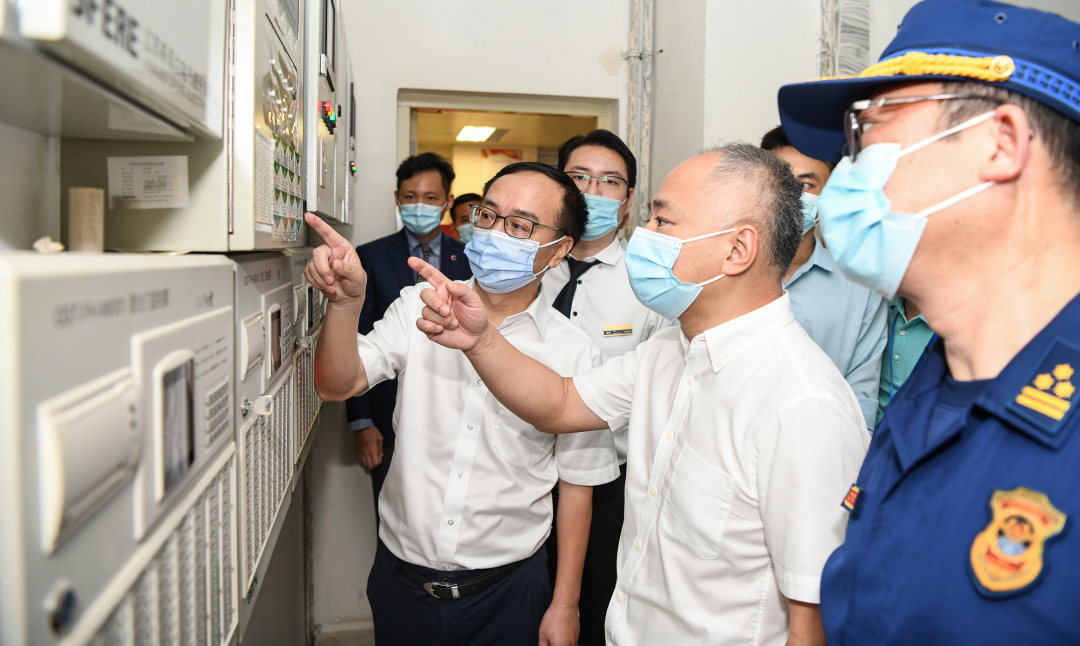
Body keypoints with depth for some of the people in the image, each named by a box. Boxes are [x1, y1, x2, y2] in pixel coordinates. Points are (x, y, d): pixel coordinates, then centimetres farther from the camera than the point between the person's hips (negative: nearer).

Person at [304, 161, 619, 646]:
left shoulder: (573, 353, -10)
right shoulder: (419, 307, -3)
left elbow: (577, 484, -3)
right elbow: (337, 385, -13)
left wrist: (565, 606, 0)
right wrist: (346, 300, -31)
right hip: (401, 577, 2)